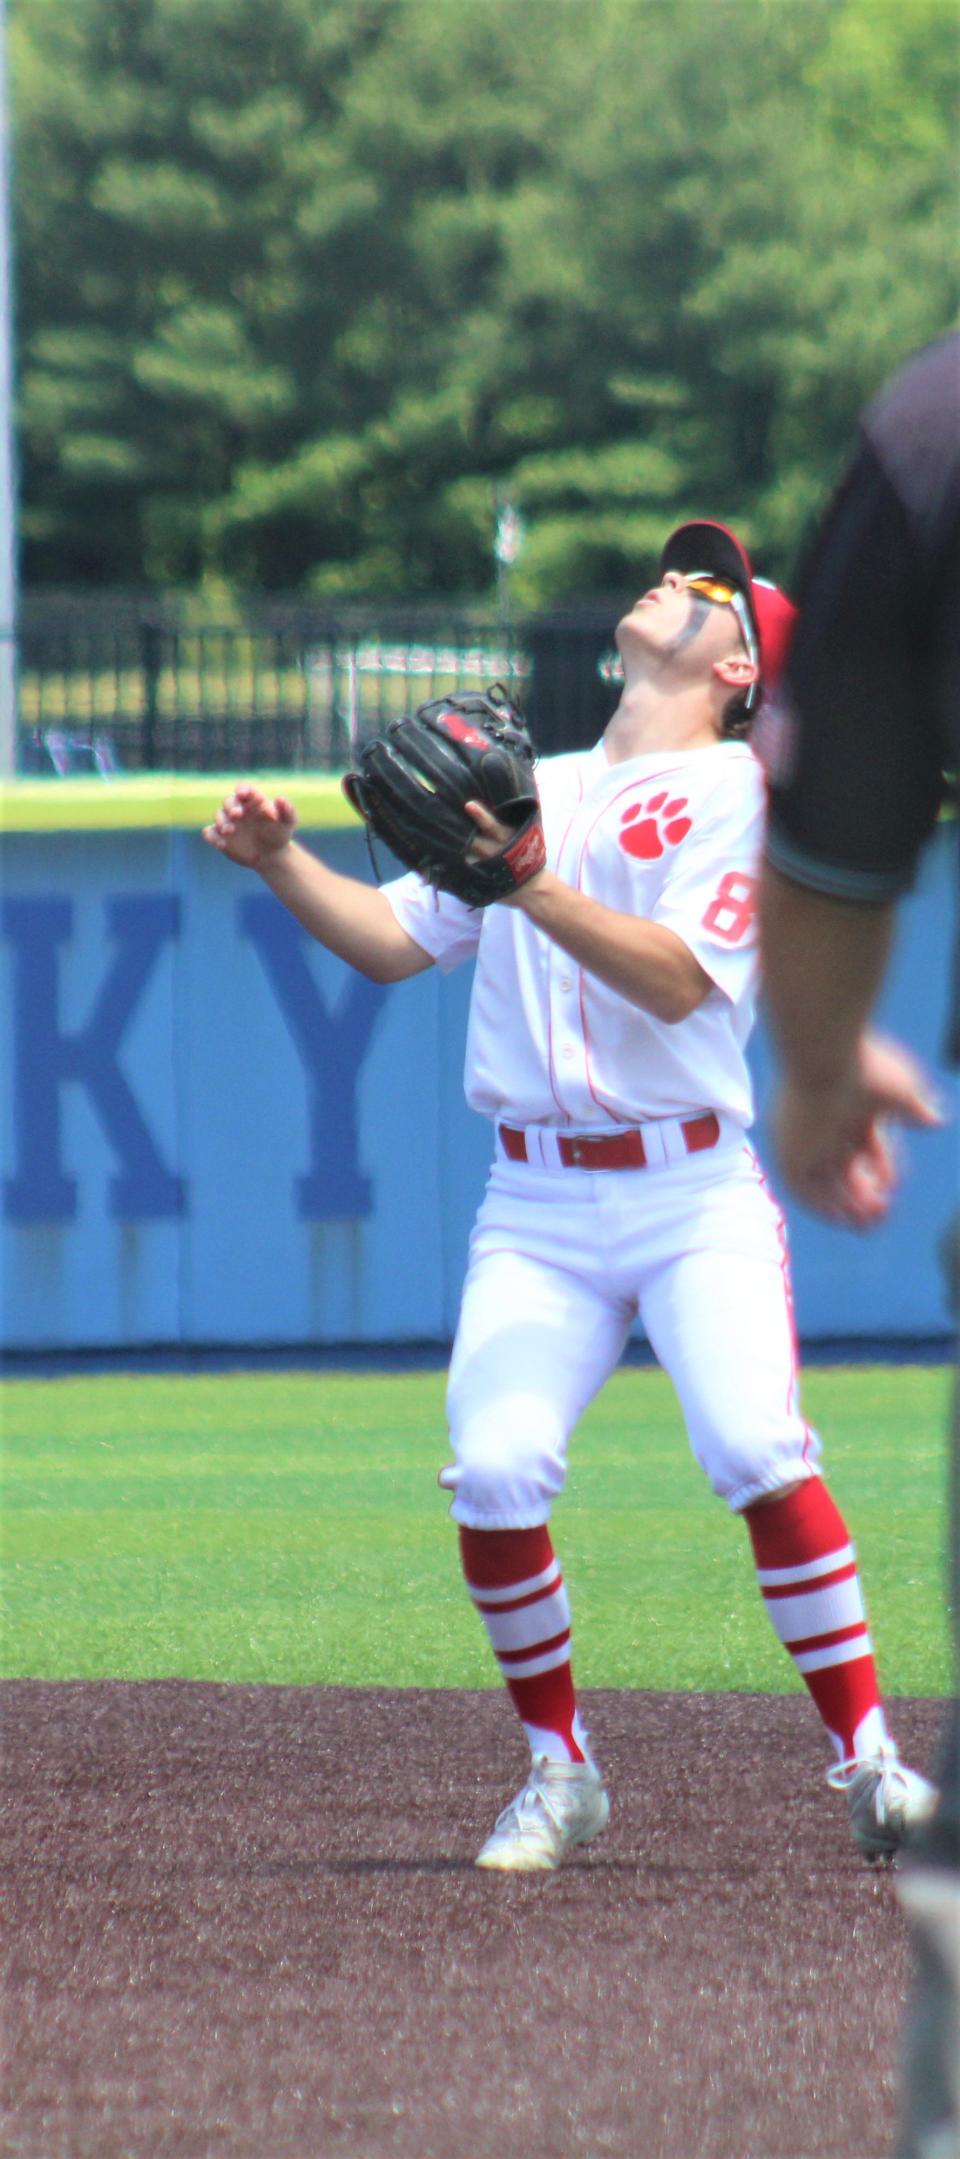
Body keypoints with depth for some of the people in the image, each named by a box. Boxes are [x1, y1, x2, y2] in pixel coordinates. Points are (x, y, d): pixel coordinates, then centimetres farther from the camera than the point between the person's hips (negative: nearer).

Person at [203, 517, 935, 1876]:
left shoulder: (735, 788, 0)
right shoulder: (533, 793, 19)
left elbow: (679, 981, -14)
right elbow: (393, 941, 19)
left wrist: (534, 889, -24)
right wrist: (281, 861, 4)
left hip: (697, 1200, -4)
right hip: (538, 1208, 4)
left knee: (761, 1455, -23)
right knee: (495, 1476, -14)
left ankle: (870, 1765, -14)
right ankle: (560, 1773, 3)